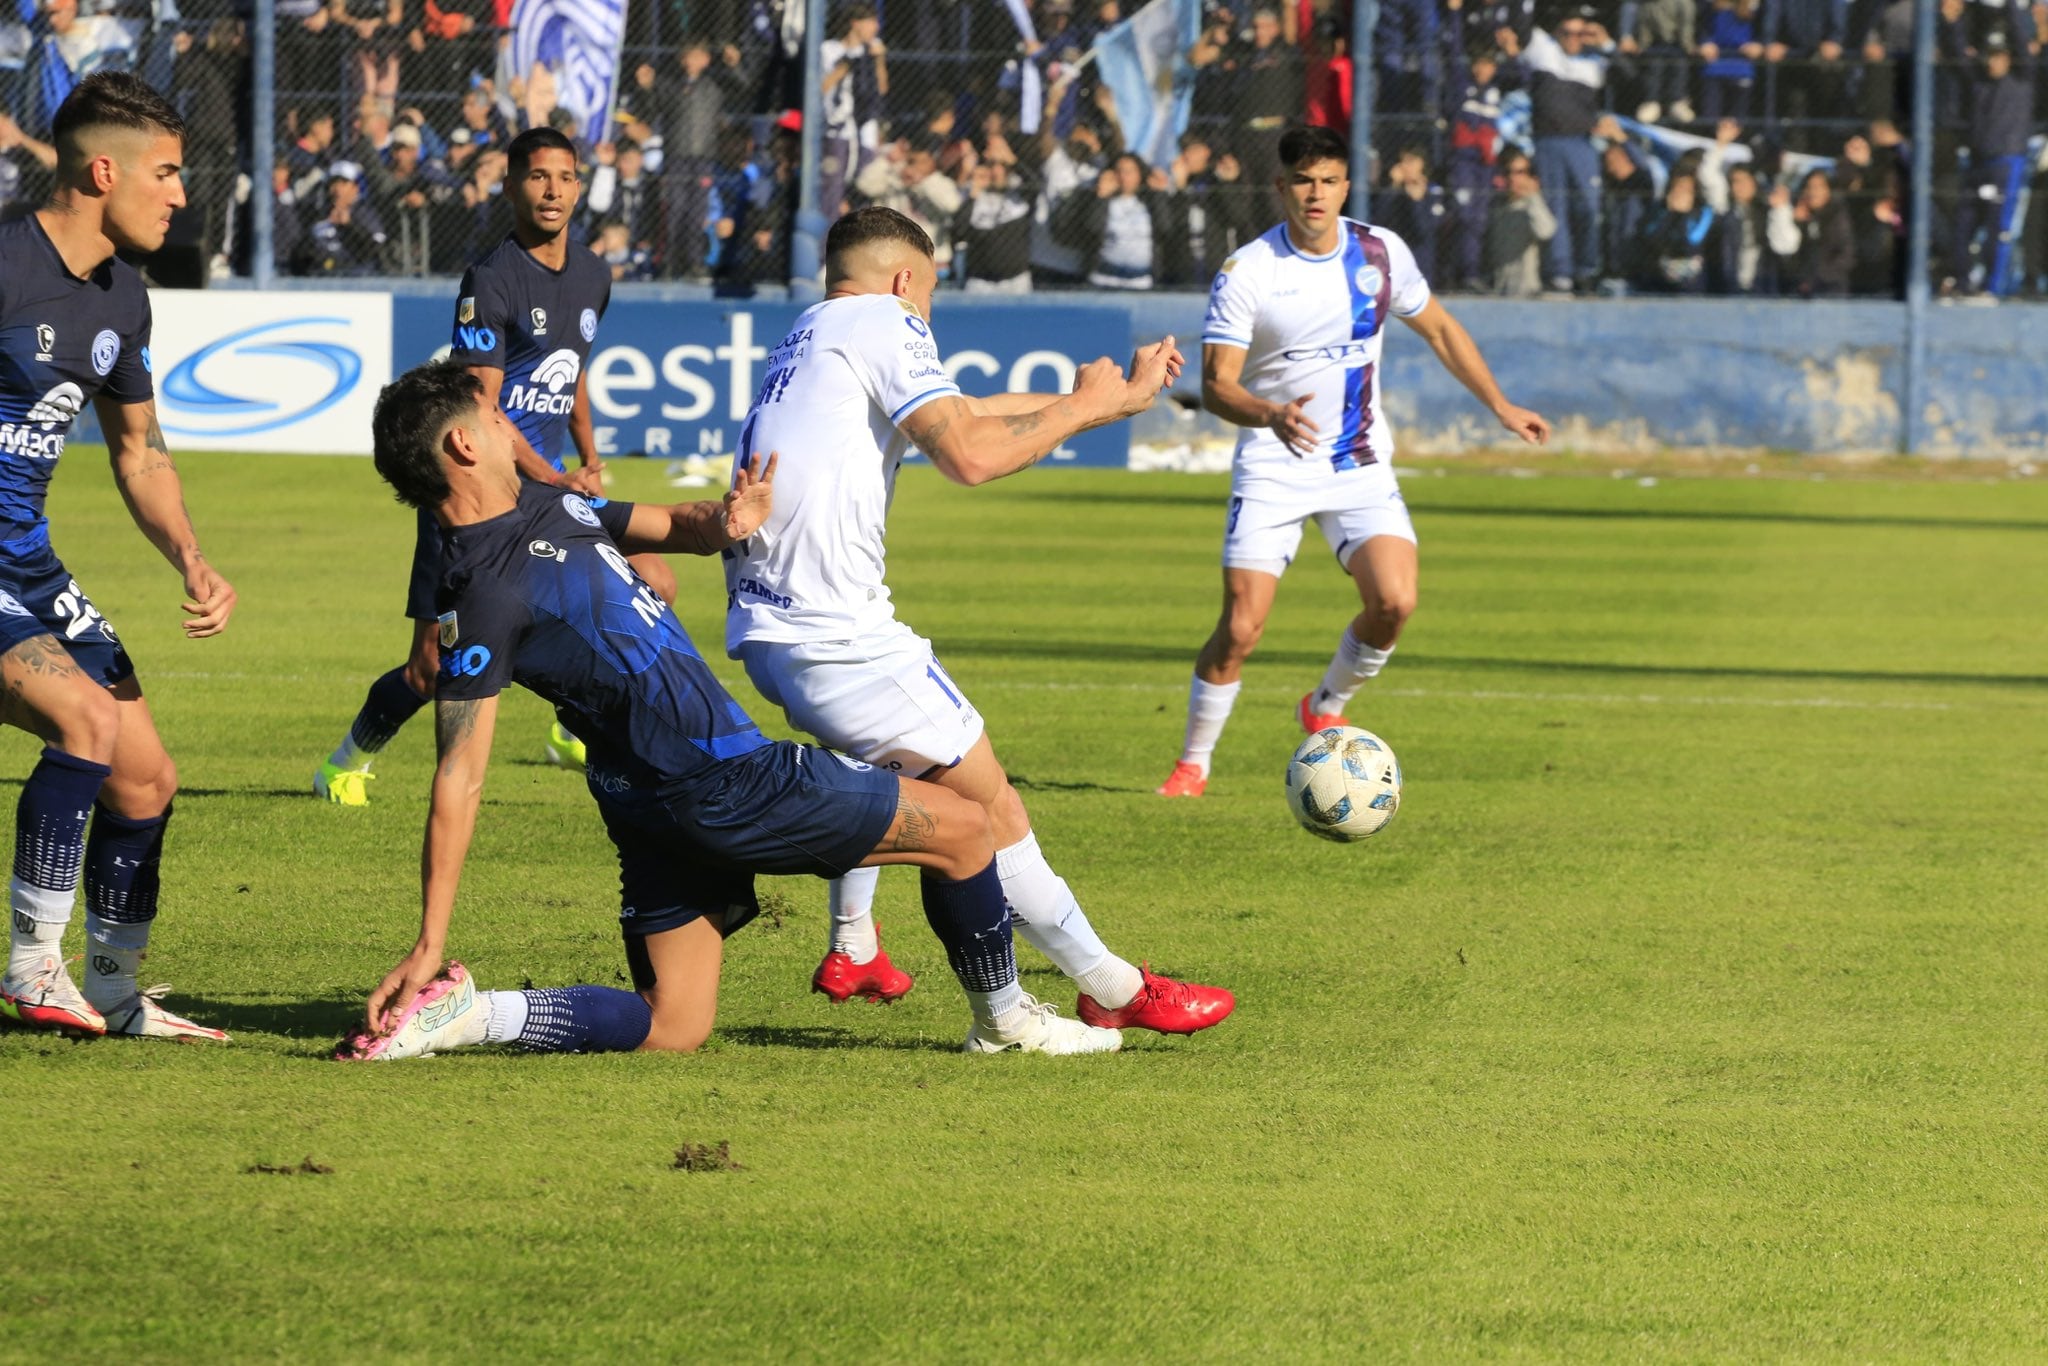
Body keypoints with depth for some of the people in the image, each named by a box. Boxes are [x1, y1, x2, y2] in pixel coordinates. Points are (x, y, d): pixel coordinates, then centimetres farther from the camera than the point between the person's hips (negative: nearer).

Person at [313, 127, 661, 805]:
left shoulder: (592, 275, 9)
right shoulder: (491, 279, -15)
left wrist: (589, 461, 19)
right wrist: (554, 481, -26)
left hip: (548, 487, 7)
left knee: (653, 583, -7)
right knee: (433, 669, -8)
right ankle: (350, 761, 20)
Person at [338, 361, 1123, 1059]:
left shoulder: (546, 507, 10)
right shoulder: (481, 595, -18)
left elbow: (669, 527, 22)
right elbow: (460, 778, -19)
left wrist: (724, 525, -5)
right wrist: (429, 945, -21)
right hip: (716, 792, -10)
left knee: (670, 1029, 10)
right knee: (960, 828, 3)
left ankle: (465, 1016, 0)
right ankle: (1004, 1020, 24)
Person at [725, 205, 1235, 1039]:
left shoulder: (806, 339, 24)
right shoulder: (882, 323, -3)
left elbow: (959, 415, 29)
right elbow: (970, 455, -15)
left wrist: (1115, 396, 33)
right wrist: (1083, 407, 1)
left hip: (762, 626, 9)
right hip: (835, 628, -9)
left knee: (883, 757, 36)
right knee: (987, 801, -2)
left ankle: (851, 949, 37)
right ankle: (1110, 987, 2)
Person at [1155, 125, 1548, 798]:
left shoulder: (1381, 253, -1)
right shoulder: (1247, 273, -13)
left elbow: (1439, 329, 16)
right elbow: (1216, 384, -16)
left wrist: (1500, 406, 15)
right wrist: (1271, 415, -36)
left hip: (1360, 465, 3)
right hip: (1273, 468, -3)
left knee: (1394, 601, -17)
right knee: (1241, 628, -11)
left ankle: (1325, 709, 11)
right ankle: (1192, 762, 9)